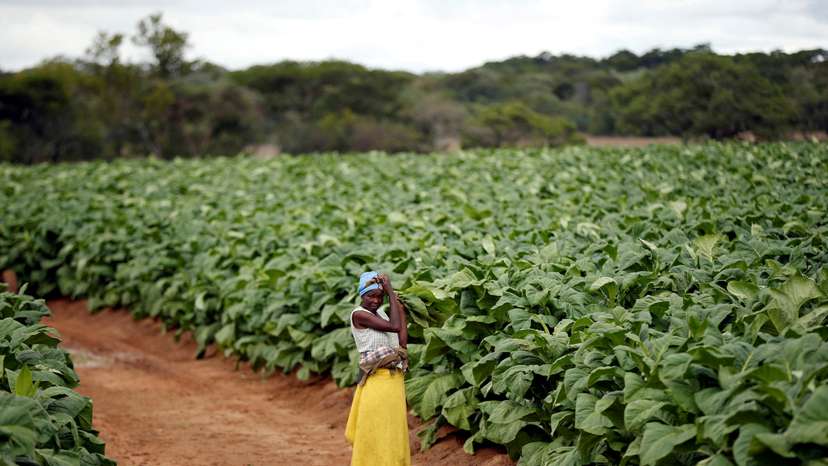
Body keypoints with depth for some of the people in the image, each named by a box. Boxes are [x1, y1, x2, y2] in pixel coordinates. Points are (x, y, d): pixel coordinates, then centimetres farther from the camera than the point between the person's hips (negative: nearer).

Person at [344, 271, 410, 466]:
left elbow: (402, 342, 8)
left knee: (392, 431, 12)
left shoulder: (381, 313, 13)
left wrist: (401, 310, 7)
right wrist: (391, 292, -13)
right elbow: (394, 326, -18)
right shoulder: (359, 314, -10)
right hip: (376, 379, -8)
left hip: (394, 378, 8)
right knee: (375, 431, -2)